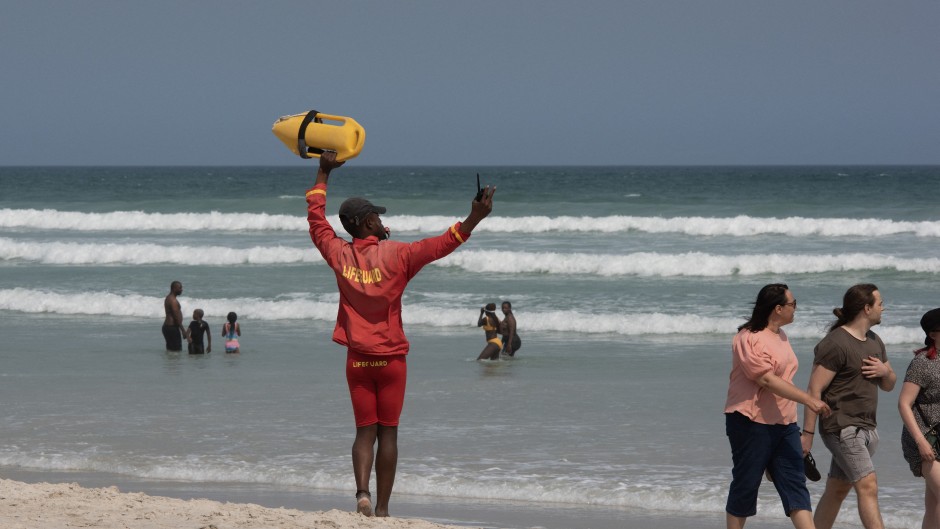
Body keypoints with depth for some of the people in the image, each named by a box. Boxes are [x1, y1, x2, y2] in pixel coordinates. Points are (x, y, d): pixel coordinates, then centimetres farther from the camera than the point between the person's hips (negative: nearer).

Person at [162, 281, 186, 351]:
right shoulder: (173, 301, -17)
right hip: (172, 327, -11)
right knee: (177, 350, -11)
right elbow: (177, 316, -20)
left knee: (170, 349, 12)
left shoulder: (168, 298, 15)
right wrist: (183, 330, -18)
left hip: (167, 326, 11)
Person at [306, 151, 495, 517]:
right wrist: (474, 219, -16)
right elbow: (441, 245, -14)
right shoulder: (395, 255, -10)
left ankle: (362, 490, -18)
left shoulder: (340, 255, -2)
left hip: (357, 359, 2)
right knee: (388, 433, 2)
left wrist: (323, 174, 23)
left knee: (365, 431, 6)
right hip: (391, 357, -2)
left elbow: (316, 220, 13)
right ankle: (382, 508, 1)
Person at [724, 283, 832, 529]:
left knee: (795, 484, -1)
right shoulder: (749, 339, -16)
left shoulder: (780, 335, 14)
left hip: (784, 424, 8)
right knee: (745, 486, 0)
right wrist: (809, 400, -29)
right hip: (751, 423, -8)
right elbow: (767, 380, -25)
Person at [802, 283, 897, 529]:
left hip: (866, 428, 9)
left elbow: (889, 385, 22)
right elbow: (814, 390, -16)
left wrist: (885, 371, -3)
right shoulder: (835, 344, -14)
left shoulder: (875, 342, 14)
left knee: (837, 490, 12)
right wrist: (808, 433, -18)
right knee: (868, 487, -16)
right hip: (841, 428, -9)